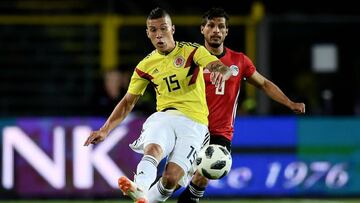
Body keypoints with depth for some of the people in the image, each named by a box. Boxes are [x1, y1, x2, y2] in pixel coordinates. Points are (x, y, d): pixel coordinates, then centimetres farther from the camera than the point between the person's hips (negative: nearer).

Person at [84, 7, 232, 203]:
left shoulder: (192, 51, 2)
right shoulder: (146, 66, 12)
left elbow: (221, 67, -14)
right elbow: (128, 102, 18)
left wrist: (222, 71, -40)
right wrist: (105, 130, 8)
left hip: (194, 123, -2)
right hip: (163, 117, 2)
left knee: (171, 178, -22)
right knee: (153, 149, -34)